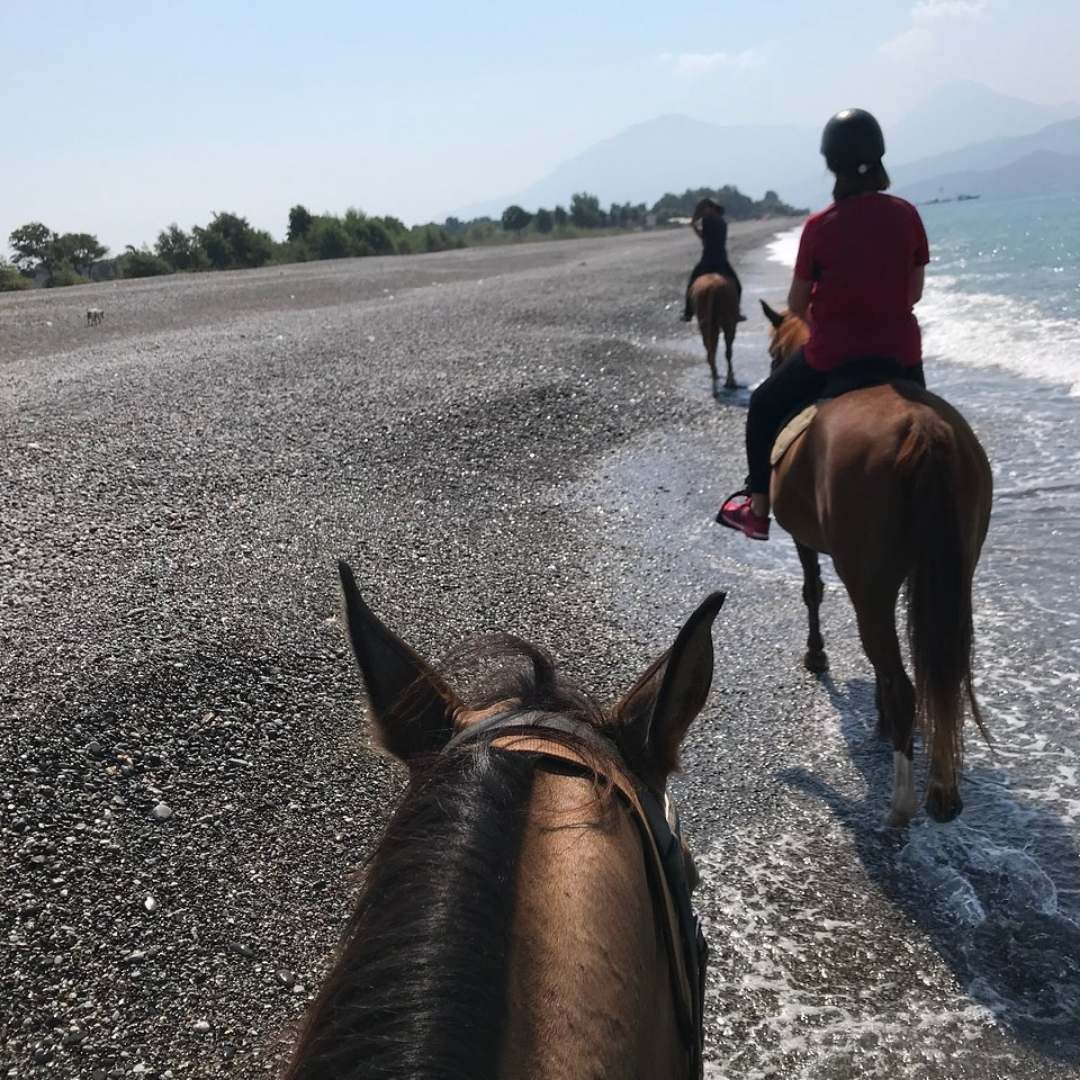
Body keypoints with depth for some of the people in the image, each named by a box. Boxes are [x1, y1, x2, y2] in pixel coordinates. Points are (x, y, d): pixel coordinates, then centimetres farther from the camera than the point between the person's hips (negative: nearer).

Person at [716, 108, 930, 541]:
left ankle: (758, 509, 28)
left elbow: (796, 305, -5)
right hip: (900, 351, 3)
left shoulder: (819, 227, -14)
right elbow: (914, 292, 4)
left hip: (832, 355, -3)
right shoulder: (907, 215, -6)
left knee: (763, 407, 23)